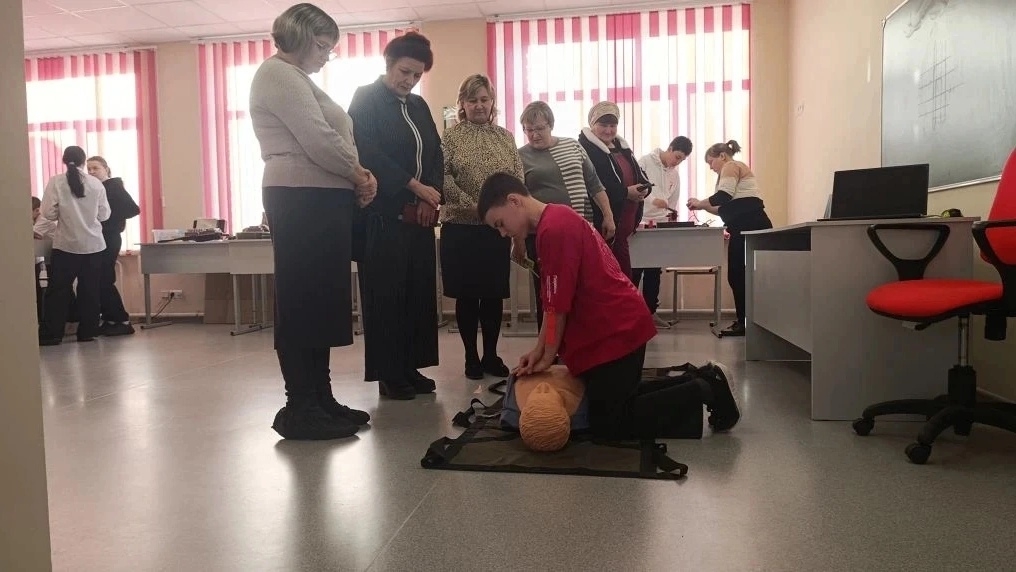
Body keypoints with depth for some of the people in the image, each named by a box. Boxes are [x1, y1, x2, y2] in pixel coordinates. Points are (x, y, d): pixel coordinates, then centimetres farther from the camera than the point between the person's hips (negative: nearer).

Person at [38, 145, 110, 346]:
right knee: (90, 290, 8)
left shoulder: (56, 182, -6)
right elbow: (104, 215, 5)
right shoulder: (96, 184, -1)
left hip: (66, 244, -1)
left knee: (58, 289, 6)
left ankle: (52, 333, 7)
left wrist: (63, 214, 13)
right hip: (93, 245, 2)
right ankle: (87, 331, 12)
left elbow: (48, 213, -7)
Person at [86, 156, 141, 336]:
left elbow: (134, 209, -16)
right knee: (99, 281, 8)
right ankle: (109, 320, 15)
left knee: (104, 281, -8)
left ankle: (123, 322, -3)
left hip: (109, 240, -8)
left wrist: (111, 217, -15)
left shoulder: (114, 187, -8)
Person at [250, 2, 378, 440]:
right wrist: (359, 174, -4)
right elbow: (318, 140, -16)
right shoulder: (277, 73, -5)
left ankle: (319, 399, 15)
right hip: (301, 200, -10)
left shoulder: (298, 80, 27)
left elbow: (326, 139, 19)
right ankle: (300, 410, -3)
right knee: (302, 302, -8)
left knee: (320, 301, 9)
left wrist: (357, 175, 1)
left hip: (320, 200, 10)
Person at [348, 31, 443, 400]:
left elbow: (436, 155, 13)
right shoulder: (366, 99, 0)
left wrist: (431, 199, -4)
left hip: (418, 215, 6)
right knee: (386, 294, -3)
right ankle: (389, 374, 5)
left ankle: (411, 367, 15)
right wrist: (416, 187, -15)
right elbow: (369, 154, -11)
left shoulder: (419, 106, 18)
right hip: (383, 214, -6)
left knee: (419, 293, 6)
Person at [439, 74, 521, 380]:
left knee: (494, 294, 7)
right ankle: (471, 357, 16)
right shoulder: (451, 136, 0)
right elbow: (443, 178, -10)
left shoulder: (506, 137, 10)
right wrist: (472, 206, -18)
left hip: (498, 228, 3)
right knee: (467, 295, 4)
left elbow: (518, 179, 6)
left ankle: (491, 355, 19)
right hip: (461, 228, -3)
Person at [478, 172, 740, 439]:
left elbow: (559, 305, -19)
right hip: (622, 324, 10)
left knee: (607, 425, -2)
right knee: (619, 406, 20)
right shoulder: (559, 220, 13)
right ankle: (702, 384, 23)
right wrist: (540, 349, 11)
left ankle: (703, 391, 1)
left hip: (615, 331, -10)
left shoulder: (553, 229, -21)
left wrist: (548, 356, -5)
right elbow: (554, 301, 14)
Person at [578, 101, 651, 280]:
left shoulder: (622, 147, 17)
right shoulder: (585, 149, -10)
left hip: (624, 225, 8)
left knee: (624, 271, 11)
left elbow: (640, 175, 18)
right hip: (602, 223, -8)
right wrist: (625, 192, -20)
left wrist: (644, 188, -5)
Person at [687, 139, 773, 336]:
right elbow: (728, 207, 23)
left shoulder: (731, 166, -1)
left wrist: (700, 203, -3)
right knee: (739, 275, 10)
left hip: (750, 226, -10)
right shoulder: (734, 169, 29)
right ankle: (744, 321, 14)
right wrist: (704, 206, 13)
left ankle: (745, 323, -3)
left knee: (738, 275, -7)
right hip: (748, 226, 10)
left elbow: (723, 197, -17)